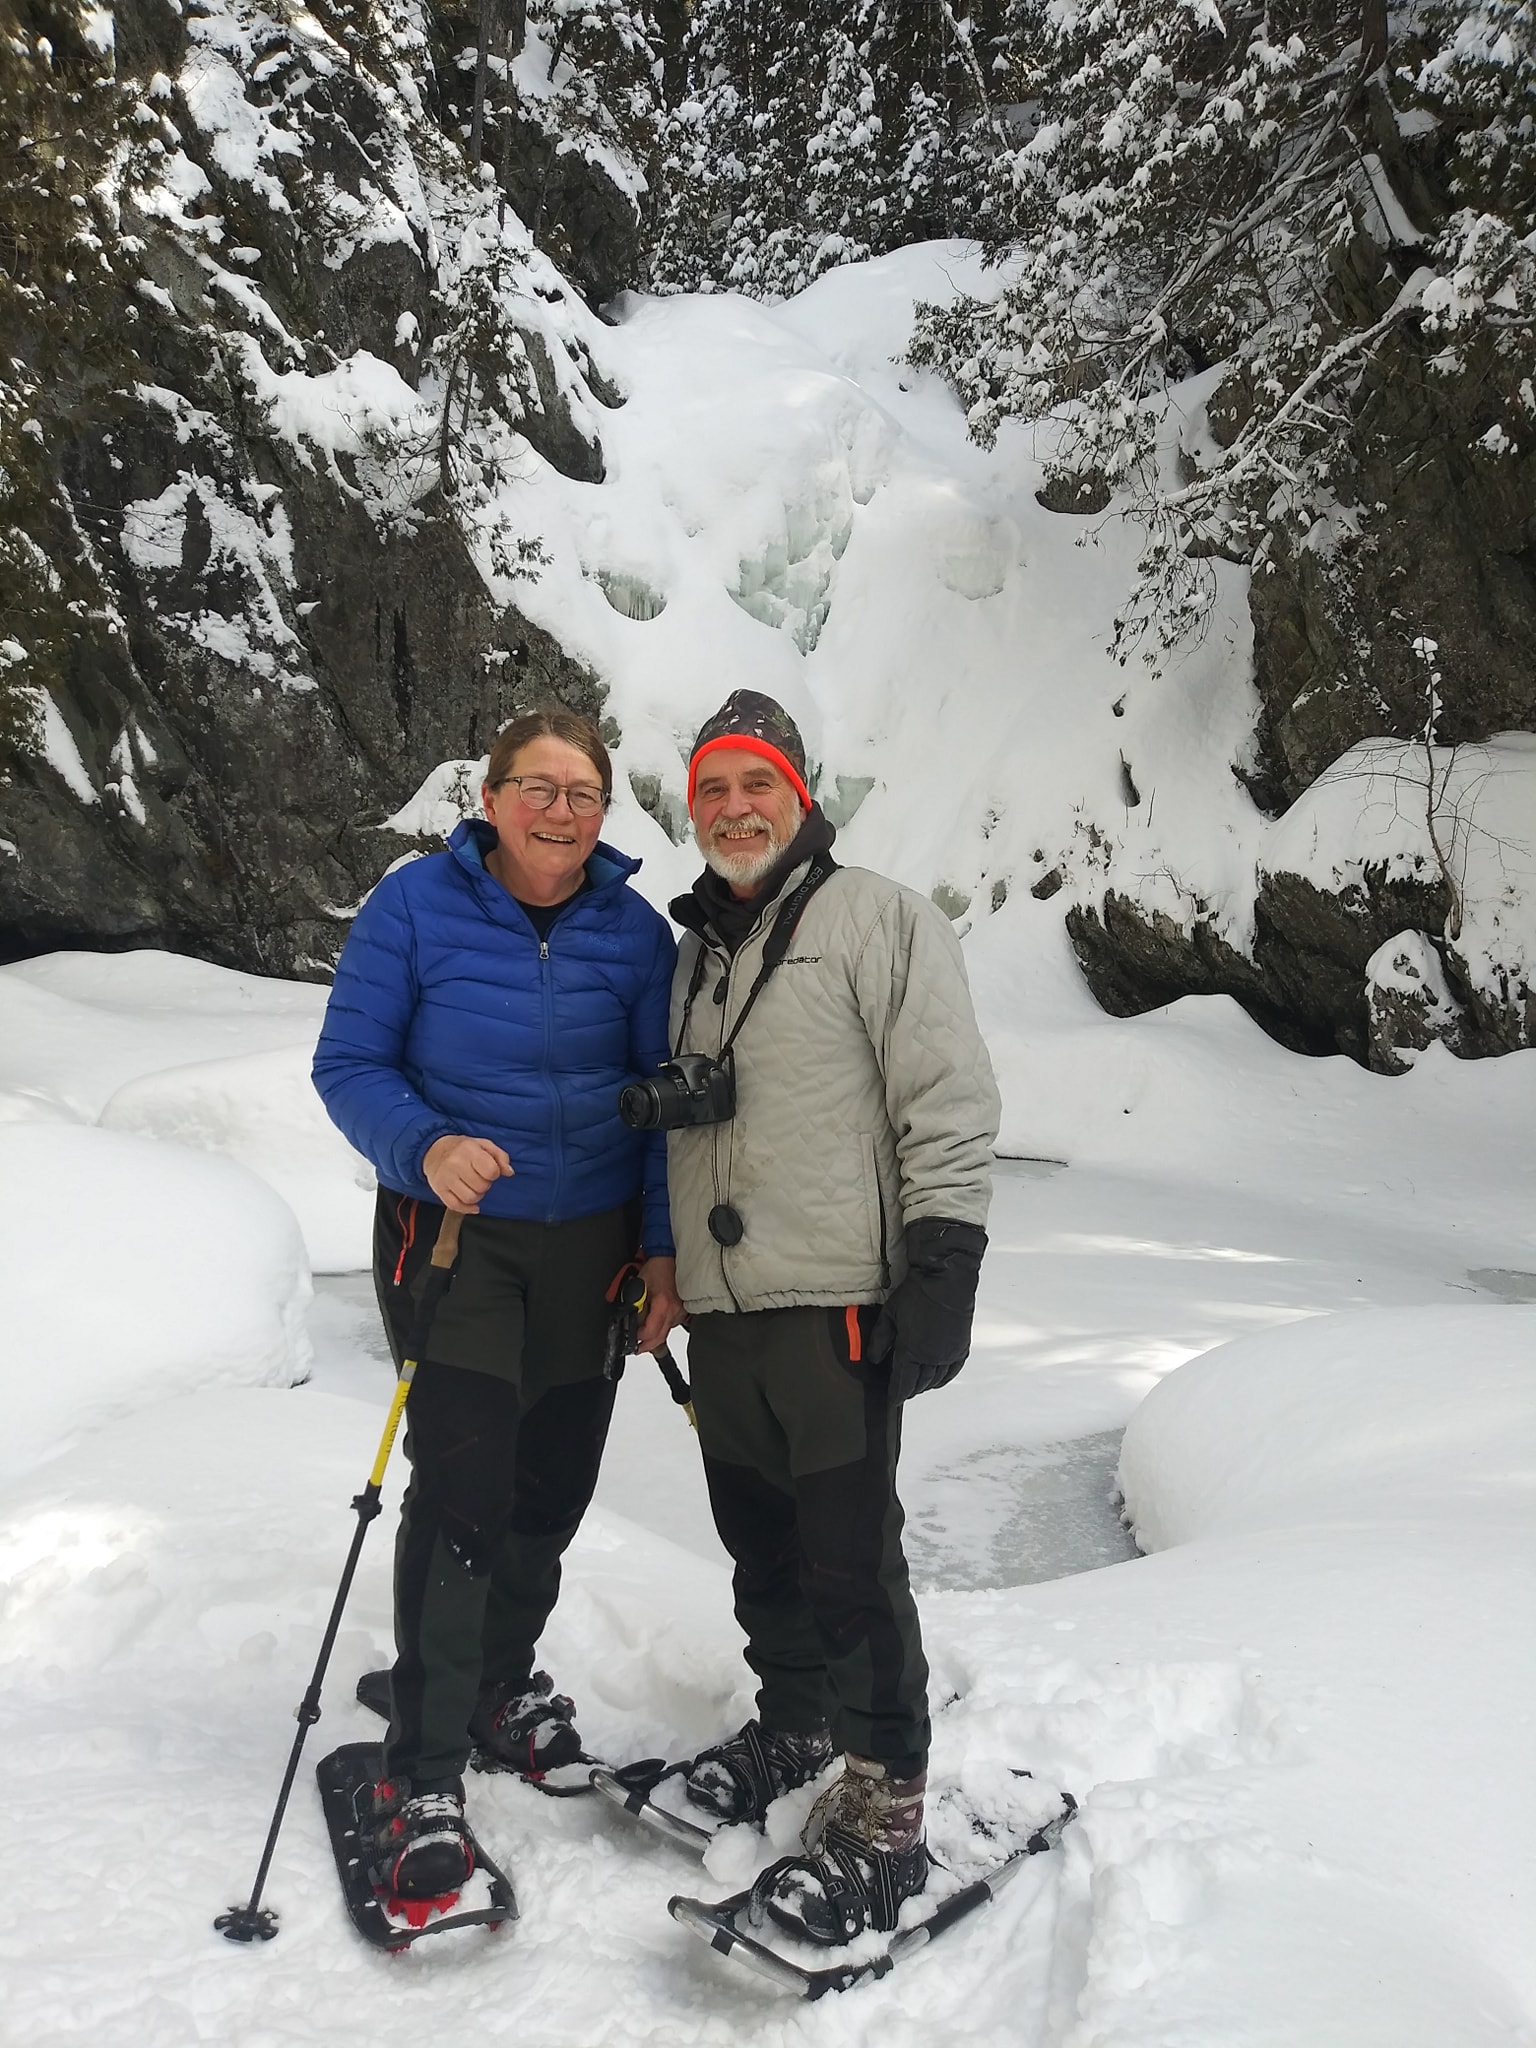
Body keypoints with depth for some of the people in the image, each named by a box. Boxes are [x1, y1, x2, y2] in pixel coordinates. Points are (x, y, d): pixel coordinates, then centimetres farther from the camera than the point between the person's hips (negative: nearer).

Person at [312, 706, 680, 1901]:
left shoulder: (636, 931, -1)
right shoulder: (418, 905, -8)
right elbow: (349, 1064, -6)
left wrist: (663, 1250, -2)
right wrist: (426, 1146, -26)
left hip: (590, 1241, 3)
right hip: (454, 1230, -3)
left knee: (554, 1481, 12)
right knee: (462, 1484, -10)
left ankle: (503, 1680, 38)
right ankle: (423, 1774, 5)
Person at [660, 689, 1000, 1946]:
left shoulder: (877, 918, -3)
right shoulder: (696, 952, 20)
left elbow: (950, 1100, -10)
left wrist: (945, 1264, -16)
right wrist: (662, 1266, 24)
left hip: (835, 1307, -7)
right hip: (721, 1311, 7)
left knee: (851, 1561, -4)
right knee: (761, 1545, 16)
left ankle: (883, 1816, 9)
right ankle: (796, 1724, 36)